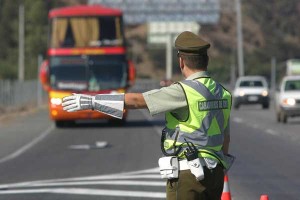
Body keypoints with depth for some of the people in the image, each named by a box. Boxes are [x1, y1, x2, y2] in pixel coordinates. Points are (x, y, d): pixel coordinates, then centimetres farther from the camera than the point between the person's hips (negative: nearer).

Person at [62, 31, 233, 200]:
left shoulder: (184, 92, -16)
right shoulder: (221, 93, 9)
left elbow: (135, 100, -17)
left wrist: (91, 101, -14)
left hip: (188, 174, -8)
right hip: (214, 173, 8)